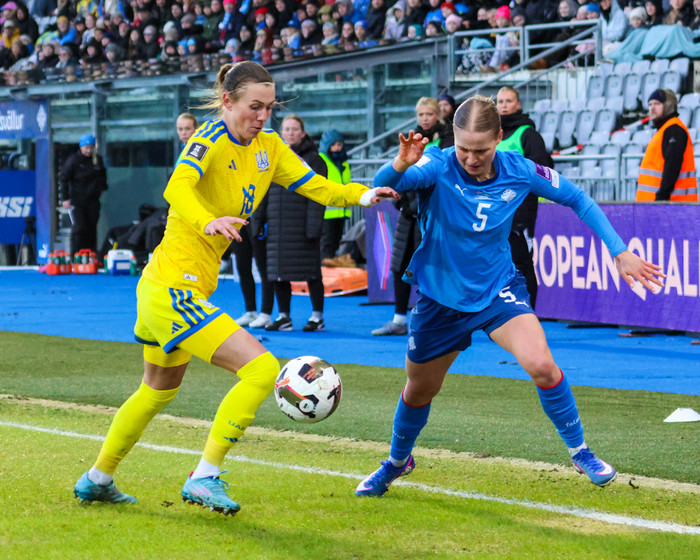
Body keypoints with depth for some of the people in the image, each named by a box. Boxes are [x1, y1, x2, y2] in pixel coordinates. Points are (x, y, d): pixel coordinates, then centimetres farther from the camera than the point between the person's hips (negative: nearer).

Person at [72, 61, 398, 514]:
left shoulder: (268, 146, 8)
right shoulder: (212, 138, -16)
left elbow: (318, 188, 5)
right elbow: (178, 187, -34)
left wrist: (365, 194, -14)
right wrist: (209, 221, -54)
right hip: (173, 286, -10)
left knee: (160, 389, 27)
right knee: (262, 369, -18)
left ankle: (97, 481, 42)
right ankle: (204, 478, -11)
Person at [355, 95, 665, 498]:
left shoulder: (518, 171, -15)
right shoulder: (438, 167, -21)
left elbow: (577, 199, 0)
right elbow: (383, 187, -38)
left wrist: (620, 252, -5)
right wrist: (400, 165, -61)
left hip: (498, 289, 0)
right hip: (440, 295, 0)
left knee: (541, 365, -25)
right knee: (419, 390, 17)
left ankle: (580, 452, -4)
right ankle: (398, 461, 47)